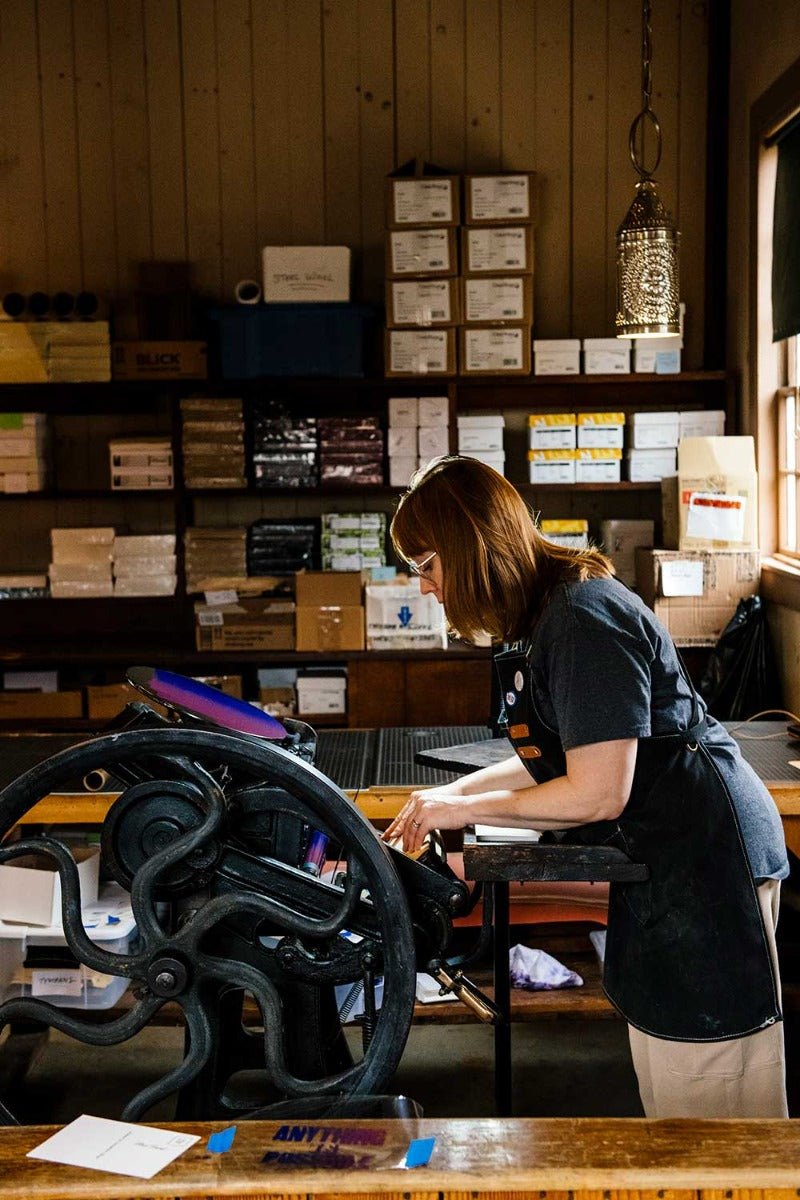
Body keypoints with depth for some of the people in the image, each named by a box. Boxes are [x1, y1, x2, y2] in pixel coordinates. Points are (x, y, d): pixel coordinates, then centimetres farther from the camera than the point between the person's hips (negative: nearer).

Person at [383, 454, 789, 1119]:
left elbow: (598, 793, -23)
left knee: (707, 1102, 1)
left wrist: (468, 809, -11)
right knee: (666, 1086, 19)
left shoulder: (586, 620, -22)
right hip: (660, 860, 10)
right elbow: (553, 759, 17)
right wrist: (447, 795, 10)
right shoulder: (546, 614, 9)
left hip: (704, 859, -10)